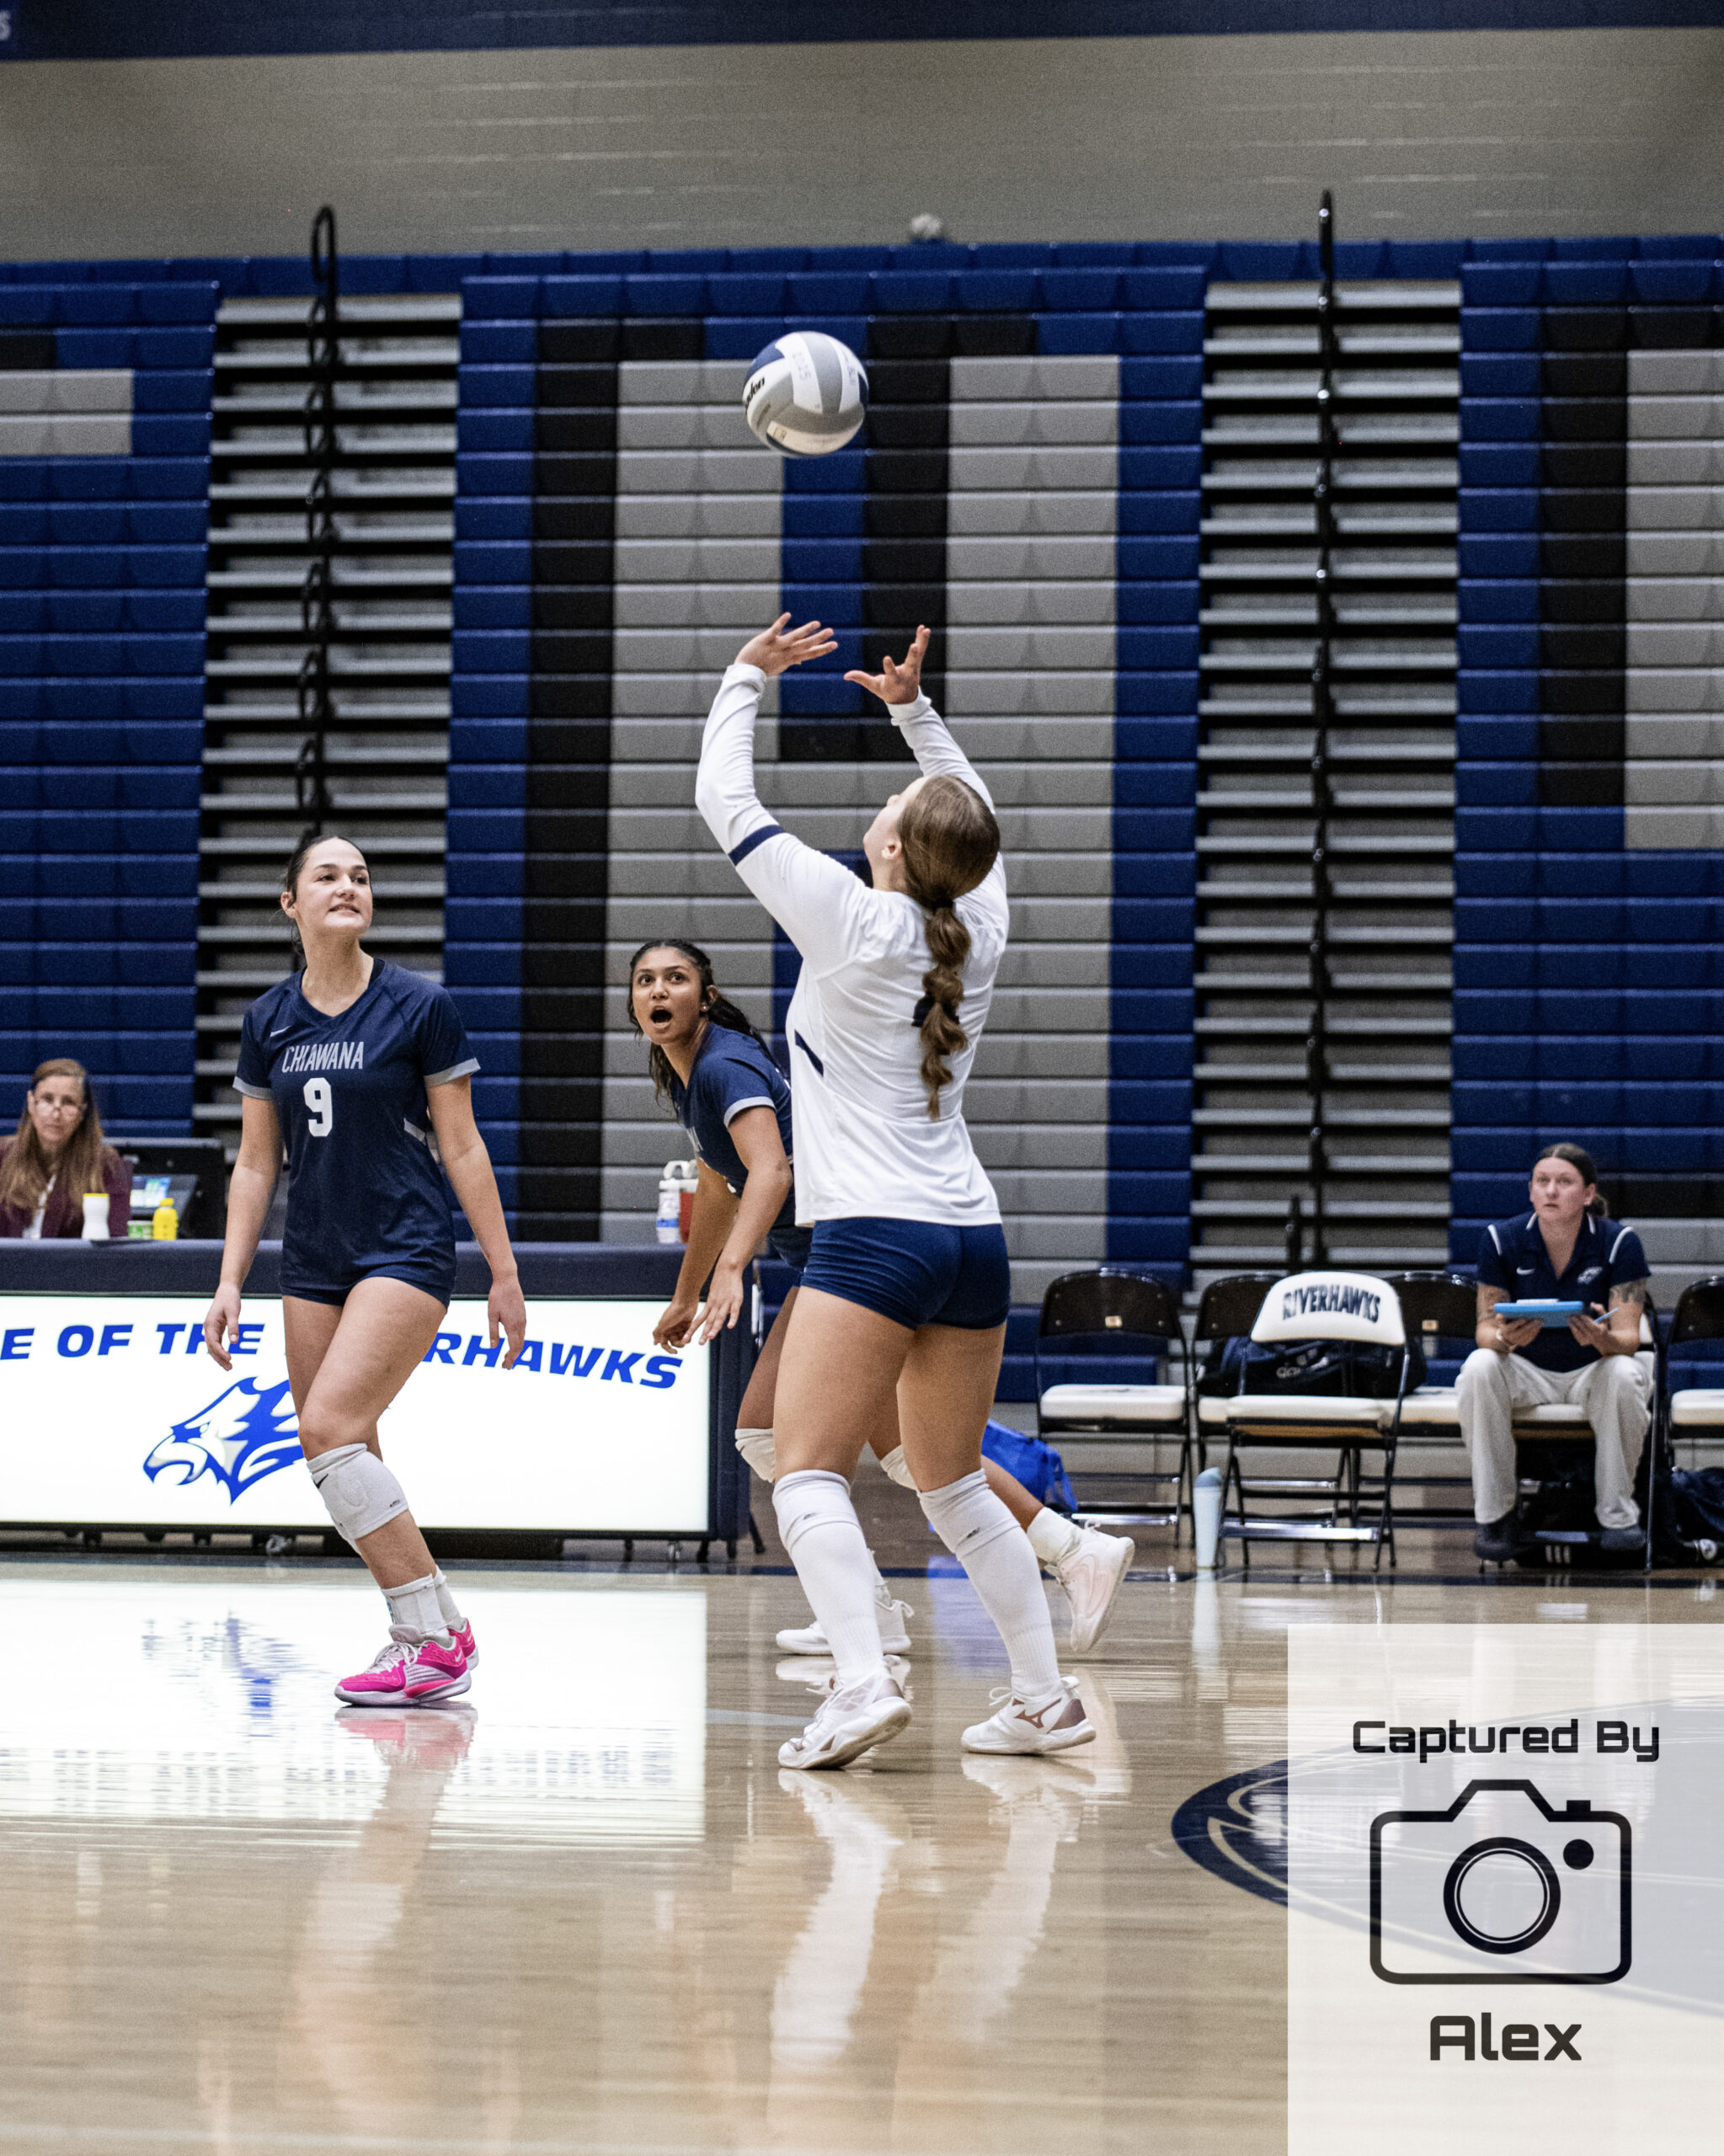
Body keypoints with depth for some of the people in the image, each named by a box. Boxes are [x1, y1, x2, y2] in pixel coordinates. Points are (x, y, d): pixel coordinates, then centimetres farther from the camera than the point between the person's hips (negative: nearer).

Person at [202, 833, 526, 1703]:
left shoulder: (419, 1005, -6)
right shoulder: (268, 1020, 7)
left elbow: (461, 1148, -3)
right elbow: (255, 1162, 12)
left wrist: (504, 1274, -3)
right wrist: (230, 1281, 6)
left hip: (406, 1252, -6)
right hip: (312, 1262, 6)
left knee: (330, 1425, -20)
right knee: (343, 1463, 4)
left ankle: (429, 1639, -14)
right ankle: (441, 1633, 16)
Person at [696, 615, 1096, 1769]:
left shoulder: (853, 922, -8)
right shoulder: (981, 930, 7)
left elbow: (725, 801, 0)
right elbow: (976, 822, 30)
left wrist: (747, 678, 12)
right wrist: (915, 708, 29)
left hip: (874, 1240, -7)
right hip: (975, 1240, 7)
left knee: (809, 1472, -8)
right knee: (954, 1486, 16)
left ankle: (866, 1681, -26)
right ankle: (1047, 1696, 15)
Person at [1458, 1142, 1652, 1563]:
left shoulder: (1619, 1242, -13)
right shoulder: (1501, 1240, -10)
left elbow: (1628, 1338, -15)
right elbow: (1485, 1328, -8)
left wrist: (1603, 1339, -40)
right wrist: (1504, 1337, -33)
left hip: (1592, 1370, -1)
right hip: (1527, 1371, 1)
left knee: (1624, 1374, -35)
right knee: (1479, 1367, -31)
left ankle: (1618, 1513, -17)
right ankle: (1495, 1514, -19)